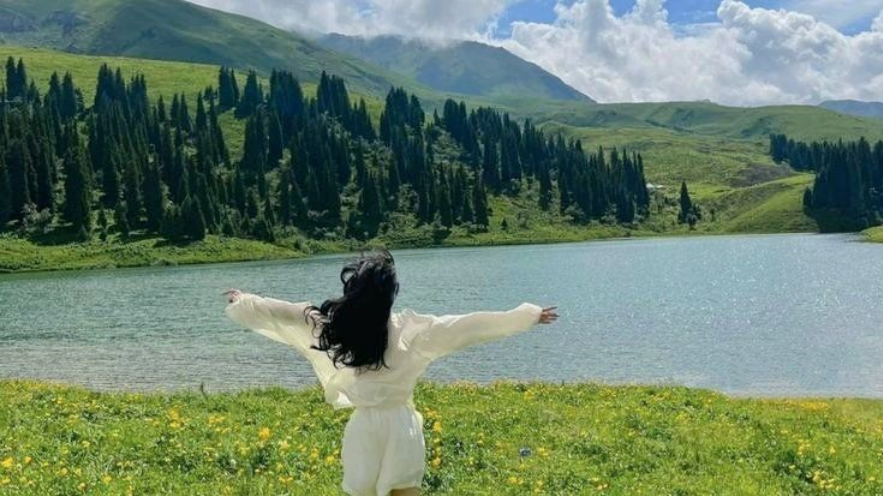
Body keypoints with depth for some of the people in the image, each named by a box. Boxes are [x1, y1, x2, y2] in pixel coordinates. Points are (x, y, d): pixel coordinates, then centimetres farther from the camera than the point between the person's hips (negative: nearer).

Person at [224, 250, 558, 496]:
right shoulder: (410, 329, -11)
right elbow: (468, 326, -9)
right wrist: (528, 317, -4)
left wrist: (242, 303, 25)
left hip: (363, 427, 2)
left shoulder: (331, 326, -5)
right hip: (401, 425, -1)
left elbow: (284, 313, 7)